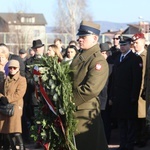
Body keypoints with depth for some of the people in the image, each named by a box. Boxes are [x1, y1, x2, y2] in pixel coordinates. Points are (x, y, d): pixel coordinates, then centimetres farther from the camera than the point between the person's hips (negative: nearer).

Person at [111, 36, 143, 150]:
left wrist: (134, 96, -17)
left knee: (130, 122, 1)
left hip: (129, 97, -6)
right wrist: (113, 95, 9)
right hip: (118, 97, 6)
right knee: (121, 122, 10)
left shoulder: (135, 59, -6)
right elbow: (114, 79, 16)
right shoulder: (118, 59, 16)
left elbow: (137, 79, -12)